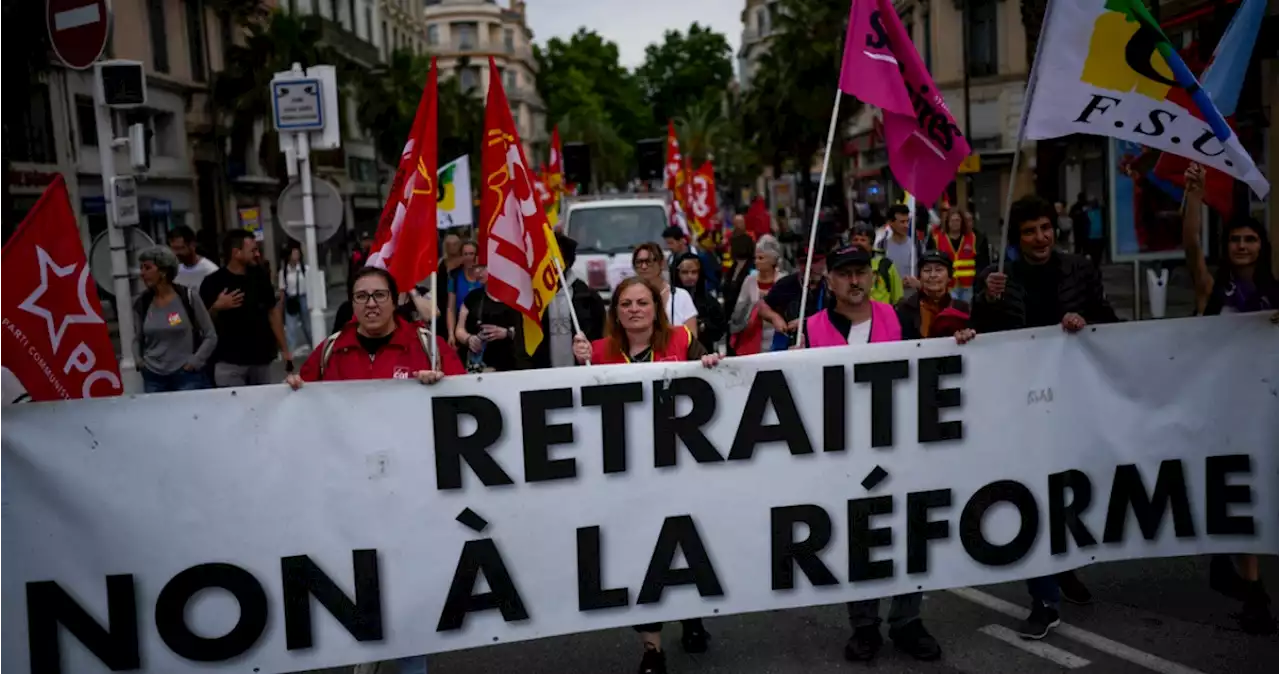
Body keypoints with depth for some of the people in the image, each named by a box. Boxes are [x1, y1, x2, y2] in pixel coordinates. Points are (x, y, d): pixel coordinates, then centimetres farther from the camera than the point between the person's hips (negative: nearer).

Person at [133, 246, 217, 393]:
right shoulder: (141, 303, 4)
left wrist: (194, 362, -8)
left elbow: (211, 336, -1)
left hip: (187, 376, -3)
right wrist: (139, 361, 4)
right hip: (153, 377, 3)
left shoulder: (188, 297, -6)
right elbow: (137, 339, 19)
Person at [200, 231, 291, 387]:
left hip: (262, 359, 4)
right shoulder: (213, 282, -6)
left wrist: (284, 349, 8)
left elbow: (273, 312, 11)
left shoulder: (260, 277, 6)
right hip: (229, 362, -4)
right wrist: (217, 307, -21)